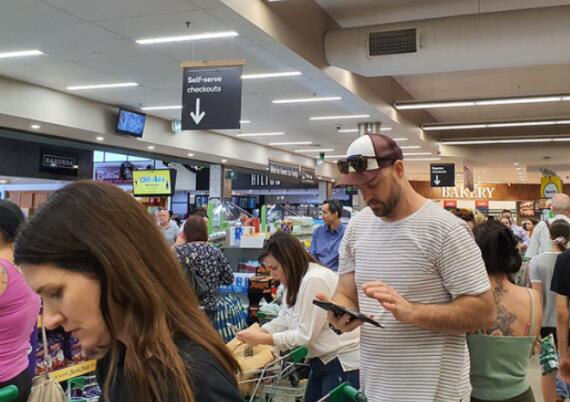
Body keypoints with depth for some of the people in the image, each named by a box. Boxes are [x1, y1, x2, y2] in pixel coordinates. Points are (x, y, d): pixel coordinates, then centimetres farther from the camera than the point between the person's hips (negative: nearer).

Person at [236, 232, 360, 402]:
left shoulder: (315, 280, -22)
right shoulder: (295, 281, 11)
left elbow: (305, 335, -22)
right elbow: (282, 321, 8)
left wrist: (262, 339, -18)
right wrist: (256, 333, -8)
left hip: (343, 363, -10)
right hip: (323, 361, 10)